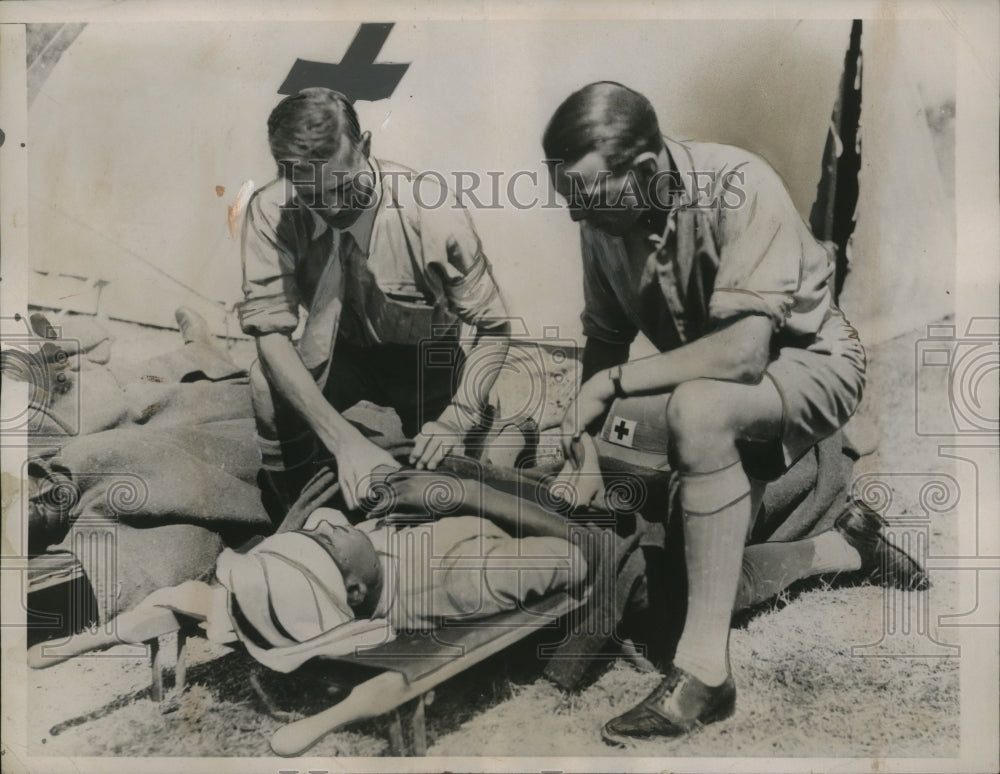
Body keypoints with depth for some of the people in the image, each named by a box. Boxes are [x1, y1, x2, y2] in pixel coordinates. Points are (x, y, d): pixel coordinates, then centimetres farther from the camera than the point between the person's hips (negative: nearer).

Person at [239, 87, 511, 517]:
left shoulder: (429, 209, -29)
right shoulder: (270, 212, -23)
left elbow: (492, 328, -21)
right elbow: (269, 332, -27)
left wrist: (457, 418, -37)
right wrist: (343, 439, -39)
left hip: (426, 357, -1)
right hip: (340, 352, 1)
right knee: (270, 386, -29)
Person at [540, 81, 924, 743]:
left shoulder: (738, 186, -30)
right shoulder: (604, 222, -11)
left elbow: (741, 352, -38)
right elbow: (603, 337, -1)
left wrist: (614, 383, -30)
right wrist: (583, 428, -14)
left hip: (807, 361, -7)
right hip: (712, 387, 7)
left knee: (697, 408, -40)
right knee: (716, 574, 4)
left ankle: (705, 669, -28)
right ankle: (851, 548, 32)